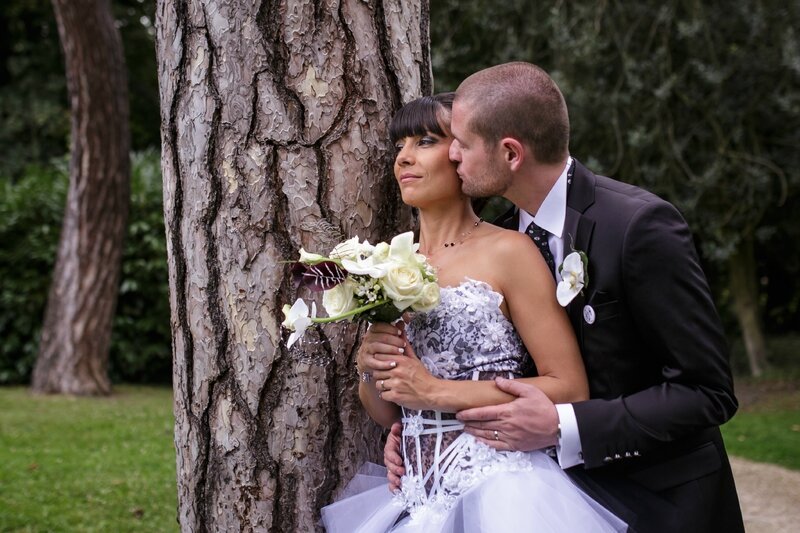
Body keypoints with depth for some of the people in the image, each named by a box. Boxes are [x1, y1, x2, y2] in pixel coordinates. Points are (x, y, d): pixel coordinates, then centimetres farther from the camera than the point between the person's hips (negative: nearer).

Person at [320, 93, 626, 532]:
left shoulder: (508, 252, -6)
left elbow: (571, 390, -11)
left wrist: (435, 391, -12)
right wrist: (369, 370, -6)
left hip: (500, 493, -5)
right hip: (418, 498, 6)